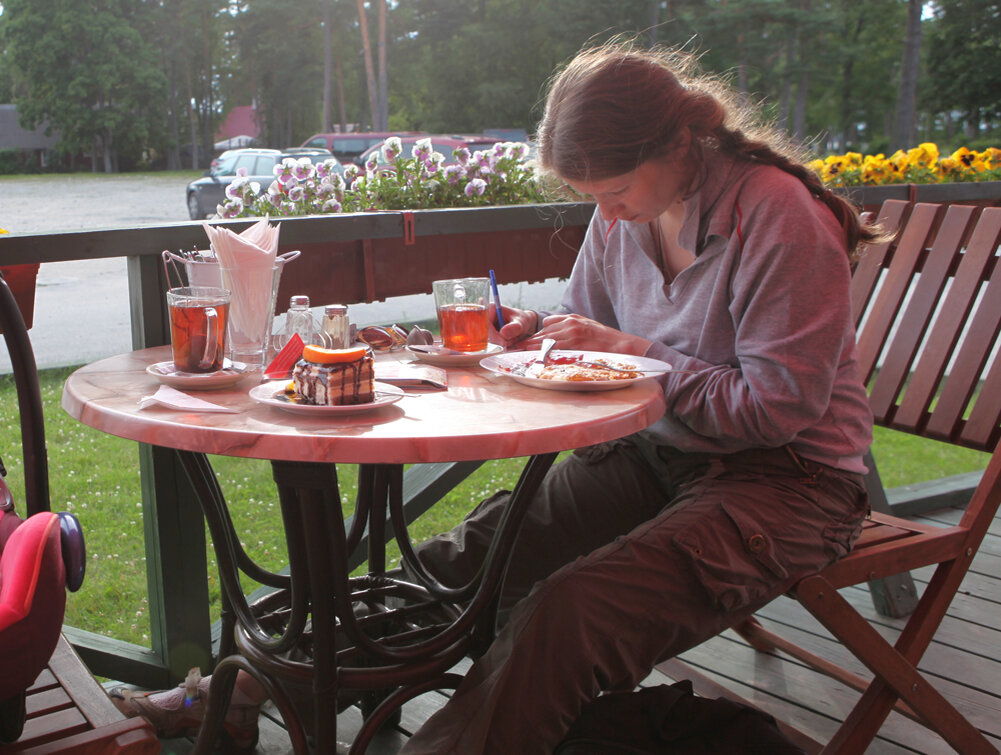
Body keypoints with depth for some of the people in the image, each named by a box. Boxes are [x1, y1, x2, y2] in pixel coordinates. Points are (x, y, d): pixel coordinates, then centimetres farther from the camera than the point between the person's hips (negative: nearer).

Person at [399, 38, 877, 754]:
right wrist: (543, 333, -4)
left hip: (782, 478, -6)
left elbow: (776, 408, -19)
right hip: (653, 452, 7)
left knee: (570, 612, -31)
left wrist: (631, 350, -18)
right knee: (456, 561, -14)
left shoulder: (777, 214, -18)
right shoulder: (625, 213, 4)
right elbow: (590, 323, 19)